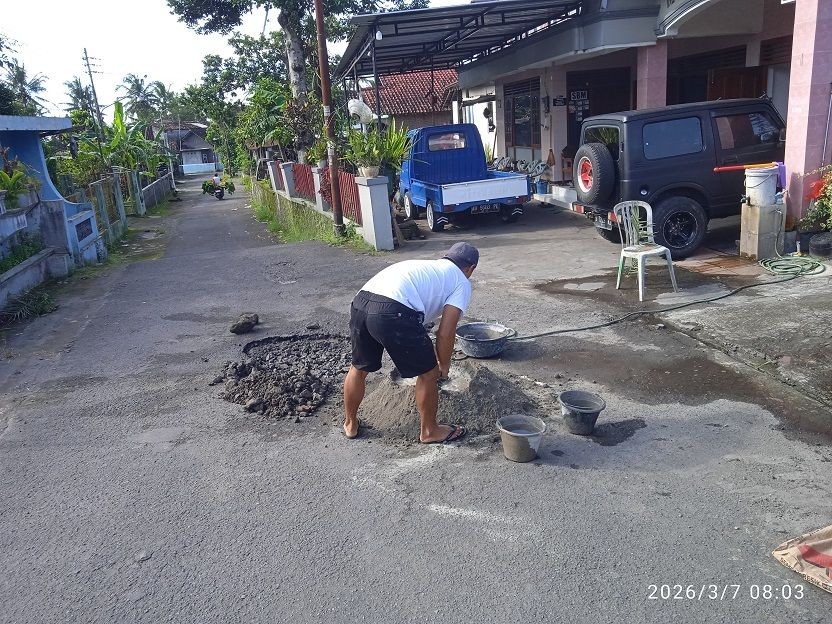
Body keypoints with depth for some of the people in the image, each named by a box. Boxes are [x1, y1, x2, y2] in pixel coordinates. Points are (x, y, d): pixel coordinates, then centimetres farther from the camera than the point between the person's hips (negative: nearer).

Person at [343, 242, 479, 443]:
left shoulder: (424, 266, 36)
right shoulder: (462, 283, 16)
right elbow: (445, 334, 6)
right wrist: (443, 365, 24)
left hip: (360, 302, 7)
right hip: (393, 313, -7)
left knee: (359, 368, 29)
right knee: (427, 373, 16)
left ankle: (350, 424, 46)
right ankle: (429, 431, 33)